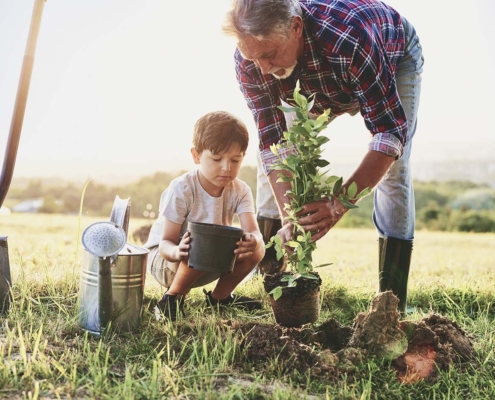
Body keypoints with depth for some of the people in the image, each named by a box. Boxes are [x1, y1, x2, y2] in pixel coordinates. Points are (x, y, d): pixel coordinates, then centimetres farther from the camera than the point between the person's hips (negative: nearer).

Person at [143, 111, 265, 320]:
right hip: (163, 258, -4)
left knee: (256, 248, -19)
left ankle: (220, 295, 3)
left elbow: (253, 231, -26)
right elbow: (166, 243, -24)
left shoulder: (240, 191, -12)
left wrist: (253, 241, -52)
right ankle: (172, 297, -11)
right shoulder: (181, 189, -24)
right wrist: (177, 252, -49)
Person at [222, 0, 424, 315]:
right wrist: (287, 218, -40)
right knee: (274, 161, -7)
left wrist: (339, 204, -52)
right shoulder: (249, 60, -32)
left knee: (392, 172, -18)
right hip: (318, 86, 4)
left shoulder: (350, 38, -46)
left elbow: (390, 131, -42)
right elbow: (273, 143, -29)